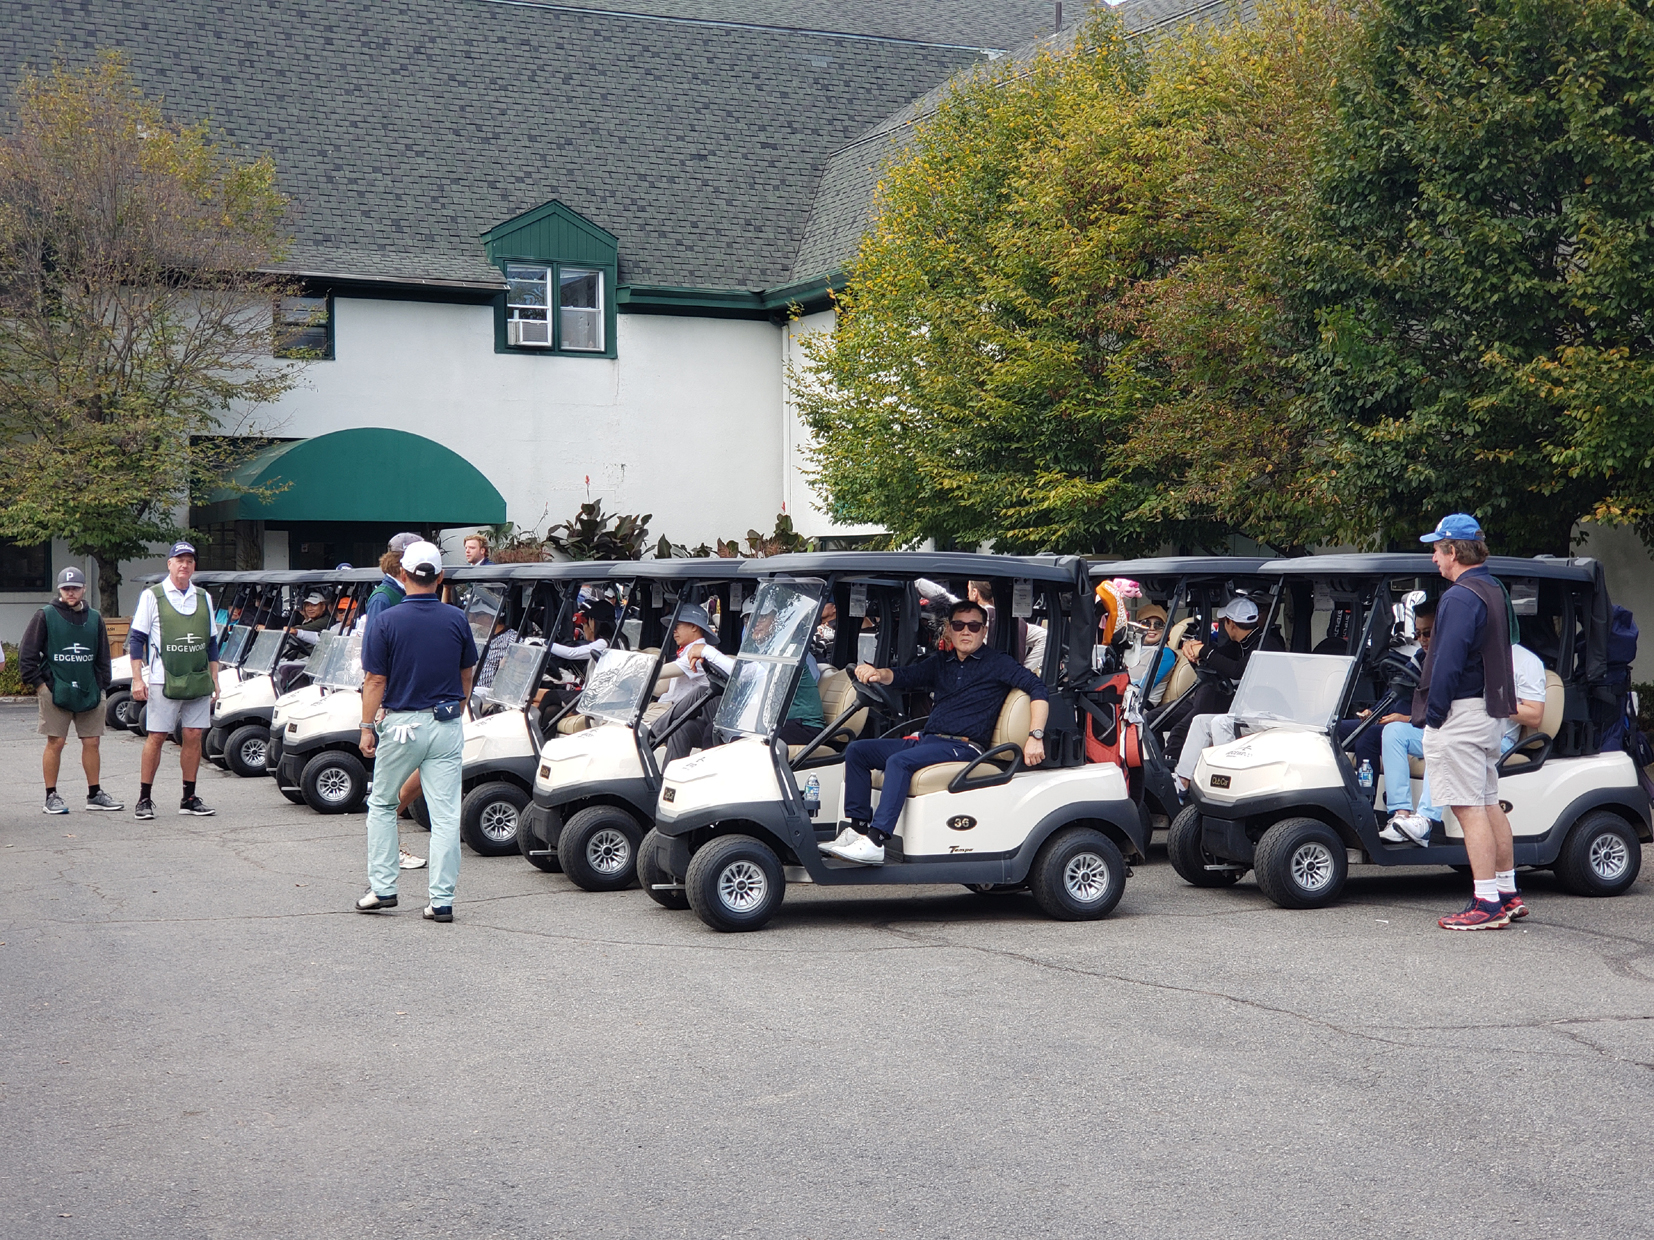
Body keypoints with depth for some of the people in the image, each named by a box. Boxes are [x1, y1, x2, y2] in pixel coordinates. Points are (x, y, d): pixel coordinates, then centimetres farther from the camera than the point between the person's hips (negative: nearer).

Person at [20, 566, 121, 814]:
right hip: (55, 690, -4)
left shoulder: (94, 618, 12)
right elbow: (27, 654, 0)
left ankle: (95, 794, 15)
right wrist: (39, 683, -6)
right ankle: (51, 797, 5)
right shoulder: (46, 616, -1)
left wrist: (102, 686, 10)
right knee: (55, 743, -2)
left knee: (91, 742, 6)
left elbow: (103, 657, 19)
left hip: (89, 692, 4)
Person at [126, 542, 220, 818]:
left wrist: (214, 680, 14)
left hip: (198, 681, 4)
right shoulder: (152, 596, 1)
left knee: (194, 736, 3)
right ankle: (144, 799, 2)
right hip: (163, 680, -4)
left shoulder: (203, 598, 14)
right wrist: (137, 679, -8)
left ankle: (189, 799, 11)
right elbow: (136, 639, 0)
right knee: (156, 737, -3)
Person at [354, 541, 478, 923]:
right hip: (447, 725, 2)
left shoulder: (386, 622, -8)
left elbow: (375, 681, -8)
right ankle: (442, 899, -1)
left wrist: (367, 727, -1)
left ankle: (382, 888, 15)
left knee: (381, 805, 17)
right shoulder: (457, 620, 1)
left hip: (401, 724, -2)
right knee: (446, 815, 1)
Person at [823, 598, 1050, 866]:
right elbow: (905, 676, 9)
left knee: (899, 761, -32)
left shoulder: (997, 663, 3)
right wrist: (878, 674, -14)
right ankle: (858, 829, -8)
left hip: (963, 747, -7)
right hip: (926, 740, 8)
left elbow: (1038, 689, -7)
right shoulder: (941, 662, 21)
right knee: (856, 751, -4)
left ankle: (875, 843, -39)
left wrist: (1035, 736, -20)